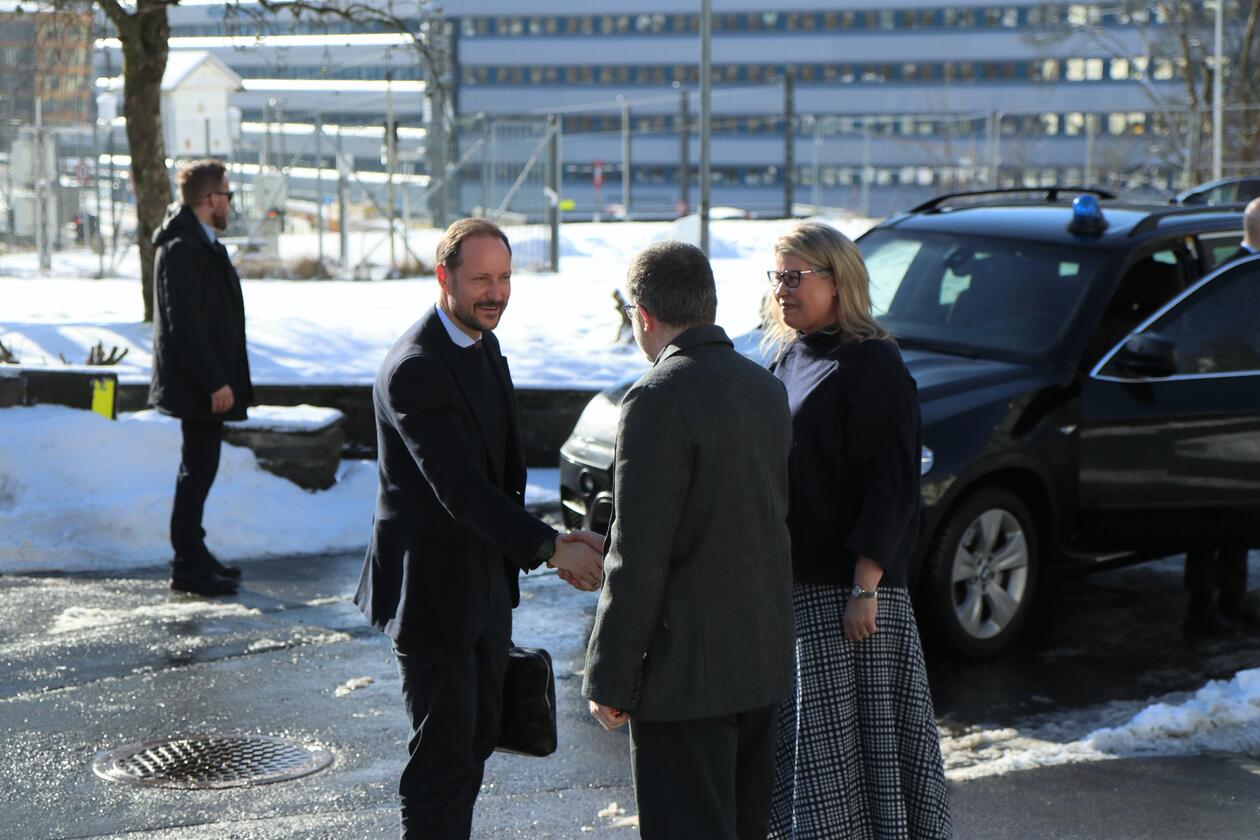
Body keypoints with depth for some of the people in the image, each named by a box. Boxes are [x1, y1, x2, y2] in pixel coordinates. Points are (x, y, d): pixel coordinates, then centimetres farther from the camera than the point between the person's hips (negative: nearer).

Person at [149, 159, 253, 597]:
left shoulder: (202, 245, 16)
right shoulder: (183, 249, -17)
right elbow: (184, 324, -22)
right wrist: (215, 382, -22)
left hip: (205, 382, 10)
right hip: (198, 384, -10)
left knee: (199, 468, 15)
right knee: (198, 469, -5)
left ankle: (193, 556, 23)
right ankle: (188, 566, 1)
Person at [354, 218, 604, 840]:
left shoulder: (483, 344, 8)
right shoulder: (415, 369, -22)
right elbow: (461, 489, -27)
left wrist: (526, 543, 5)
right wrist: (551, 548, -26)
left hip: (485, 579, 9)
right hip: (434, 587, -9)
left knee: (477, 737, 19)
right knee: (444, 752, -3)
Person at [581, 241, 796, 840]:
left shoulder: (659, 400, -17)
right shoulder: (765, 387, 8)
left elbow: (639, 557, -19)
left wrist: (609, 679, -12)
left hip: (686, 665, -8)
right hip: (763, 658, 8)